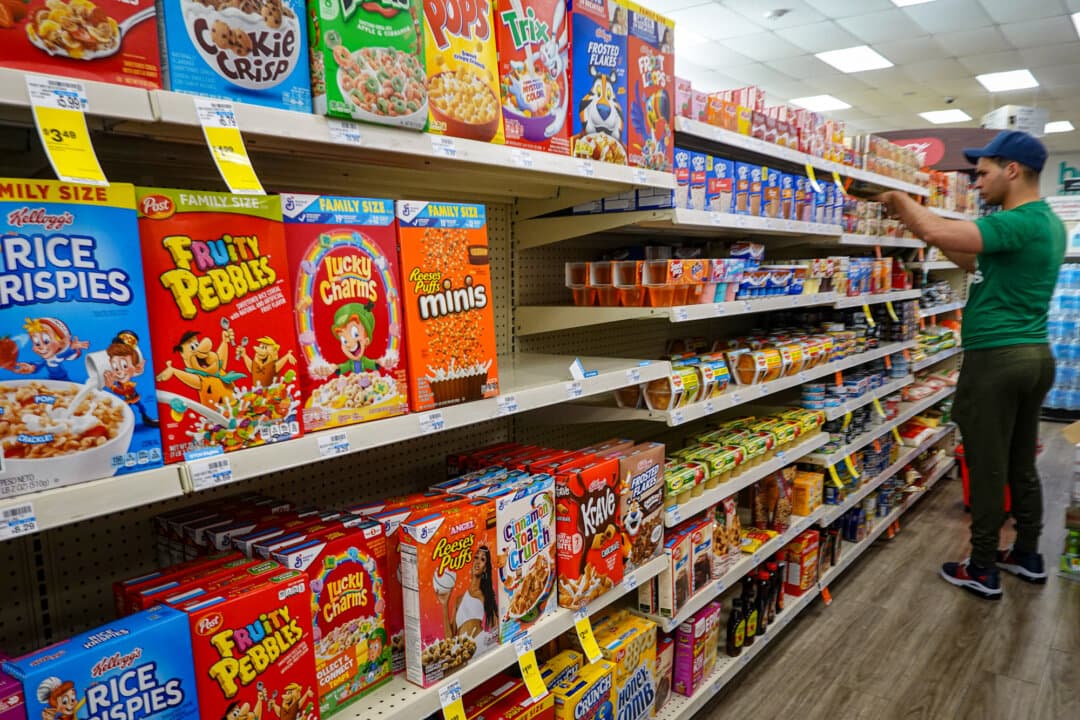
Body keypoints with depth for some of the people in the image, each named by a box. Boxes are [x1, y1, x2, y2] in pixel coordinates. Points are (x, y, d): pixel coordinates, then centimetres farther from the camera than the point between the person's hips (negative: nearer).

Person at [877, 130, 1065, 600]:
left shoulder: (1019, 223, -19)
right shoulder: (1047, 221, 13)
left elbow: (937, 232, -30)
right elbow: (979, 264, 18)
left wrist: (899, 201, -10)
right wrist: (918, 219, 11)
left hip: (996, 360, -9)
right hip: (1035, 355, 9)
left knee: (988, 468, 1)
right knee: (1022, 464, 18)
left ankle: (983, 571, 13)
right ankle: (1028, 556, 31)